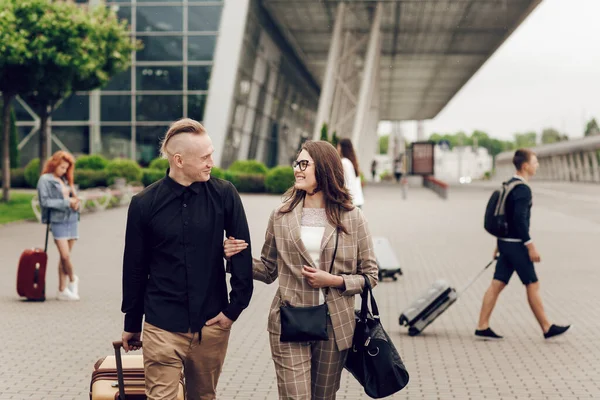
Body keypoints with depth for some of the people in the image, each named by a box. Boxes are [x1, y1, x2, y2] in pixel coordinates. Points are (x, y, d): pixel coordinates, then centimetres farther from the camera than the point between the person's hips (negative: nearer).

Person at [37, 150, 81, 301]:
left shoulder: (66, 179, 16)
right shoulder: (45, 180, -2)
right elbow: (45, 201, -11)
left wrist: (76, 202, -2)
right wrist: (66, 202, -13)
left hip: (72, 219, 5)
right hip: (58, 221, -5)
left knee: (65, 256, 6)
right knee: (65, 255, -10)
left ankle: (62, 290, 9)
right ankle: (73, 280, 16)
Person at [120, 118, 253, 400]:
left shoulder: (224, 194, -2)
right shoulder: (144, 203, -3)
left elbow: (242, 253, 1)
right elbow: (134, 268, 6)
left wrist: (236, 307, -4)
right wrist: (132, 324, 11)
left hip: (212, 325, 1)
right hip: (162, 327, -1)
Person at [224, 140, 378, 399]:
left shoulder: (352, 218, -1)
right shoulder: (281, 216, 2)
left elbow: (369, 275, 3)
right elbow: (269, 270, 10)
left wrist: (334, 281, -12)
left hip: (334, 325, 0)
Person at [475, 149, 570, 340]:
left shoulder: (509, 185, 14)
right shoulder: (523, 189, -17)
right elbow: (520, 219, -25)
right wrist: (531, 246, -21)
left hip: (506, 243, 9)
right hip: (516, 245, -9)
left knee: (497, 285, 7)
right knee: (533, 285, 0)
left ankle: (482, 328, 5)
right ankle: (547, 328, 8)